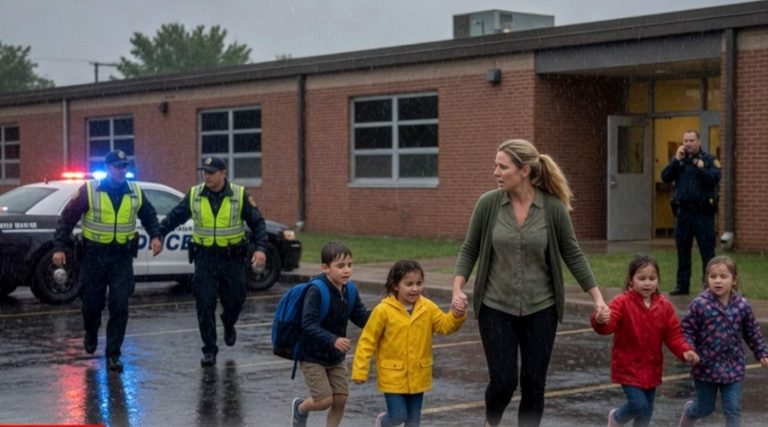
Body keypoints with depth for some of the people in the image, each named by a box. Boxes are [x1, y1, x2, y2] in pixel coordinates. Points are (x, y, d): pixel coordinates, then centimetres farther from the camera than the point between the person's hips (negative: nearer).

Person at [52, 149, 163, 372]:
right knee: (92, 302, 9)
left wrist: (155, 236, -1)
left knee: (120, 305, -7)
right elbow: (67, 218, -5)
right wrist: (59, 248, -12)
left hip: (122, 256, 1)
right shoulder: (89, 191, -8)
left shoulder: (136, 192, 2)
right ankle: (91, 333, 42)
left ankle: (113, 354, 0)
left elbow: (149, 216, 16)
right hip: (94, 255, -1)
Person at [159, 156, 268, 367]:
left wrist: (260, 248, -16)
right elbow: (174, 217, 7)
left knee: (234, 300, 8)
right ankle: (209, 350, 6)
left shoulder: (240, 195, -6)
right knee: (205, 305, -3)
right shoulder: (194, 195, -1)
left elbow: (257, 223, -3)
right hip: (205, 257, 1)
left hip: (233, 258, 0)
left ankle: (229, 325, 43)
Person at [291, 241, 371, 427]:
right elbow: (308, 325, -31)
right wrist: (333, 340, -42)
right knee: (325, 400, -7)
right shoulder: (316, 291, -25)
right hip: (312, 357, -6)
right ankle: (300, 407, 26)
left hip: (336, 357, 6)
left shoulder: (349, 291, -4)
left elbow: (362, 318, -2)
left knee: (340, 400, 4)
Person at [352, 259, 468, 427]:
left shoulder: (428, 308, -4)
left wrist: (457, 315, -29)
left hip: (418, 375, 4)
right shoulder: (383, 310, -15)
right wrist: (360, 371, -11)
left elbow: (445, 325, -7)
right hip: (393, 375, -4)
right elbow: (367, 341, -10)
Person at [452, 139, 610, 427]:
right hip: (496, 307, 0)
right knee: (503, 381, -3)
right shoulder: (488, 204, -7)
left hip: (540, 308, 0)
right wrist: (458, 288, -13)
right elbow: (469, 250, 1)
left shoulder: (553, 207, -9)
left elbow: (572, 254, -1)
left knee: (534, 382, 5)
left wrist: (597, 297, -4)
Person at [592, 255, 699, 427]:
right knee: (639, 405, -12)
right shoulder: (622, 302, -16)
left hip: (651, 367, 5)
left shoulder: (664, 306, -2)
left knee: (647, 410, 13)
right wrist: (601, 321, -53)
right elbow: (608, 326, -29)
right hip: (628, 367, -5)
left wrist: (685, 351, -18)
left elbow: (673, 335, 0)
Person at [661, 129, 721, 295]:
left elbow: (714, 179, -14)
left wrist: (700, 168, -28)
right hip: (682, 211, 4)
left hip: (703, 212, -4)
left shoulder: (709, 160, 1)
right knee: (682, 250, 9)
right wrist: (677, 160, -9)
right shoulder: (678, 159, 13)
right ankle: (682, 285, 17)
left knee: (707, 250, -4)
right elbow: (665, 177, 0)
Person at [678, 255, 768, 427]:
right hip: (706, 366, -2)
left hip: (733, 367, 2)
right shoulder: (699, 304, -16)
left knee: (733, 408, 1)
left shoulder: (742, 305, -6)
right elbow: (687, 329, -9)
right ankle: (689, 410, 49)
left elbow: (753, 332, 7)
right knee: (705, 408, 15)